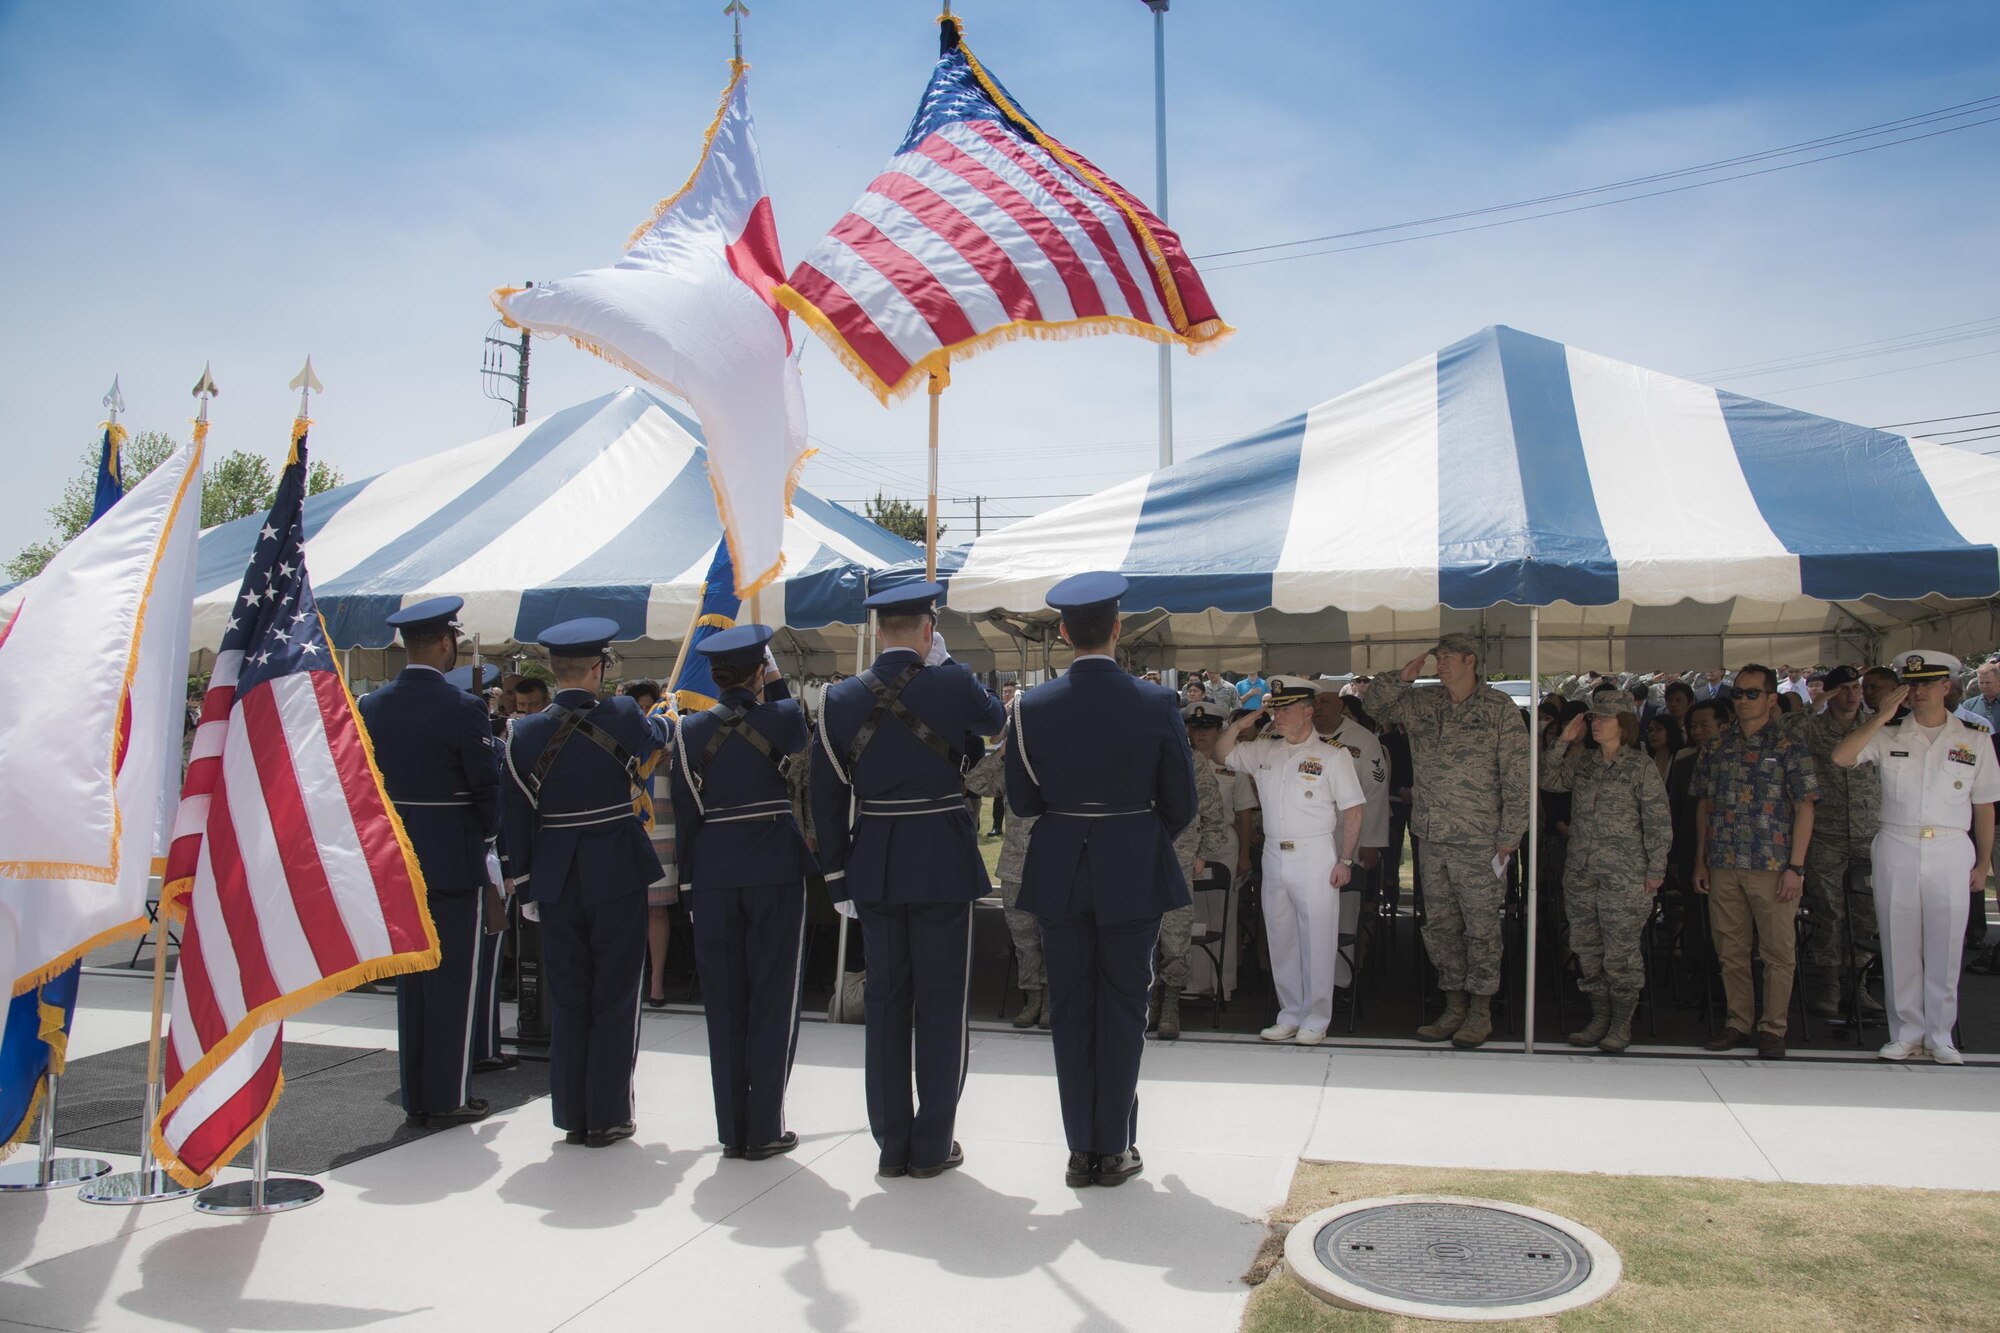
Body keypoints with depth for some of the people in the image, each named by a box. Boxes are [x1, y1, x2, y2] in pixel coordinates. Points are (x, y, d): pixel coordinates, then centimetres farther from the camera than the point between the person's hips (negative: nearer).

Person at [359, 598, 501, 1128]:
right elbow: (487, 786, -10)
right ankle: (449, 1098, 9)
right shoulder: (462, 708, -14)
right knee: (453, 981, 4)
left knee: (410, 981, 13)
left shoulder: (370, 707, 3)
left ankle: (415, 1096, 21)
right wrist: (484, 834, 9)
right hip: (454, 860, -5)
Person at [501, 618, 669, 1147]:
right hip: (617, 876, -2)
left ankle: (571, 1115, 19)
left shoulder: (524, 733, -3)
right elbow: (658, 738, 13)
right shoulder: (621, 718, -10)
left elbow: (516, 816, 1)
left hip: (555, 880, 3)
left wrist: (525, 885, 12)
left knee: (566, 999, 12)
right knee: (614, 998, 7)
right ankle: (608, 1116, 12)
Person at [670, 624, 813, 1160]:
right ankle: (765, 1130, 9)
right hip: (775, 870, -2)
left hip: (712, 875, 3)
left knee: (724, 1004, 10)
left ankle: (732, 1130, 16)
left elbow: (685, 814, 3)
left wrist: (689, 883, 10)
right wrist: (777, 684, 16)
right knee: (773, 1000, 5)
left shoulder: (689, 730, 1)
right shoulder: (781, 718, -6)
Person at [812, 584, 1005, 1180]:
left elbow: (827, 796, 3)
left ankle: (891, 1143, 20)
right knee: (940, 1003, 6)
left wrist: (838, 878, 10)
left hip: (873, 866, 3)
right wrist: (943, 663, 13)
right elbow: (995, 718, 14)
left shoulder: (841, 699, 0)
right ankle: (932, 1146, 13)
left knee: (884, 1001, 12)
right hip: (943, 862, -3)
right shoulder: (952, 685, -9)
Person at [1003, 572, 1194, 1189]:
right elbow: (1180, 803, -2)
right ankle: (1114, 1149, 17)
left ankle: (1081, 1150, 19)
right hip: (1133, 870, -1)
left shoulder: (1032, 706, -7)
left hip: (1058, 873, 1)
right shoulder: (1157, 703, -10)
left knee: (1070, 1009, 12)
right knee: (1123, 1009, 10)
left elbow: (1022, 800, 1)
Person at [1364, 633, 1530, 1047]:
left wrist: (1508, 837, -9)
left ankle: (1481, 1013, 14)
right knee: (1439, 925, 10)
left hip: (1479, 842, -5)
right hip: (1432, 839, 5)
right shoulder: (1422, 702, 8)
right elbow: (1375, 704, 13)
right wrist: (1405, 676, -2)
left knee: (1481, 927, 3)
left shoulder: (1500, 709, -5)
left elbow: (1516, 779, -5)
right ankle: (1454, 1007, 21)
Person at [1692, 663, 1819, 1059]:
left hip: (1773, 867, -4)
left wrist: (1795, 867, -10)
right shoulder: (1717, 748, 11)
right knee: (1730, 951, 9)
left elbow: (1804, 809, -4)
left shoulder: (1790, 748, -1)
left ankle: (1772, 1028, 12)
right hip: (1723, 867, 4)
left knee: (1778, 952, 2)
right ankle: (1739, 1023, 20)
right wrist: (1700, 862, 11)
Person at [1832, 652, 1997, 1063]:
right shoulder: (1888, 736, 5)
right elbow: (1840, 756, -11)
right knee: (1899, 945, 5)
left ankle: (1940, 1036, 16)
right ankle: (1907, 1032, 16)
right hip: (1896, 849, 0)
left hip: (1951, 851, 0)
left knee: (1945, 946, 3)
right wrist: (1882, 716, -13)